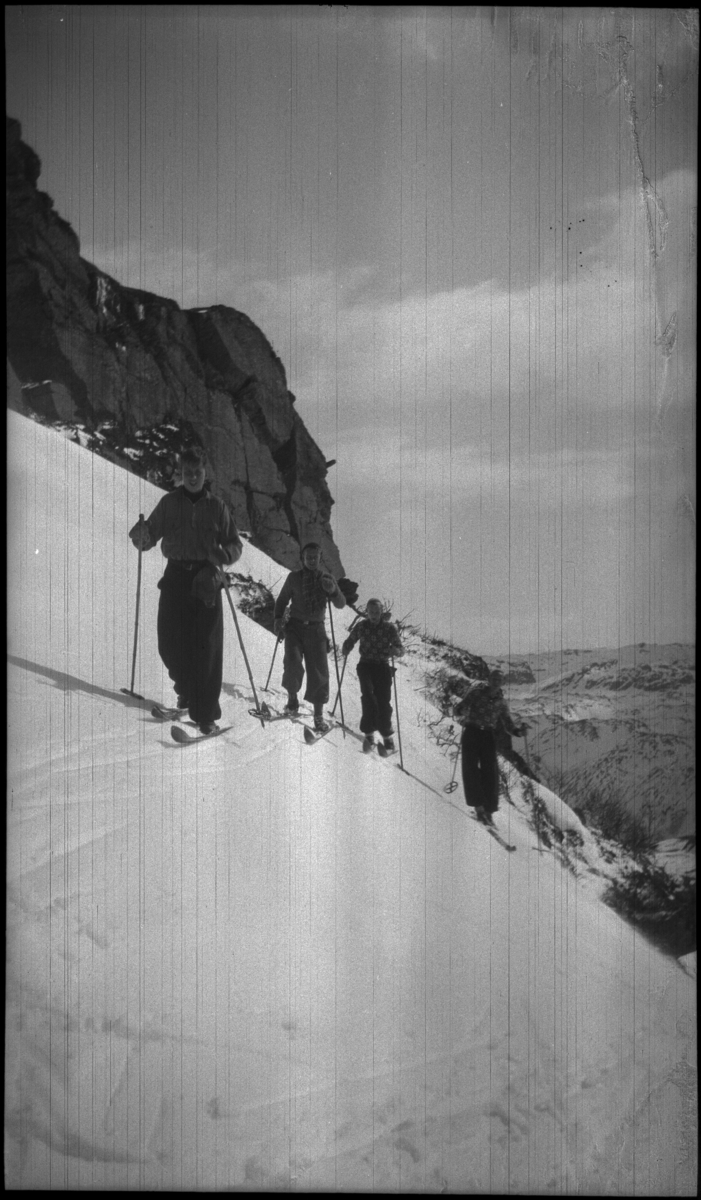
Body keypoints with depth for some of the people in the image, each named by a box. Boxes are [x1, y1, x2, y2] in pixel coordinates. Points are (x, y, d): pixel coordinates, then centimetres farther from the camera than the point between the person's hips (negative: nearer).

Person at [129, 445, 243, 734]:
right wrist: (140, 535, -18)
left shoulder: (217, 506, 8)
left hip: (207, 579, -1)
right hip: (176, 577, 1)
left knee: (207, 648, -6)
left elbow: (236, 545, 9)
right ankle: (185, 688, 32)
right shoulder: (169, 502, 9)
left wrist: (224, 554, -14)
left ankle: (206, 713, 0)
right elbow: (149, 538, 6)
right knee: (171, 643, 1)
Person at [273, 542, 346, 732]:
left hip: (316, 629, 1)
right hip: (295, 626, -1)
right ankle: (292, 698, 7)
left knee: (319, 672, -2)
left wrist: (333, 591, -23)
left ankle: (318, 716, 9)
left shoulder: (327, 578, 4)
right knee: (293, 664, -21)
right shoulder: (293, 577, 2)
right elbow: (282, 600, 12)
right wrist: (278, 618, -3)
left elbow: (341, 604, -3)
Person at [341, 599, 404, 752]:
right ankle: (369, 732, -16)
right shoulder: (361, 627, 1)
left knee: (383, 699, -12)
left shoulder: (390, 627, -2)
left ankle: (386, 734, 8)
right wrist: (346, 649, -10)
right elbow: (350, 641, 13)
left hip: (383, 666, 0)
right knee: (368, 693, -24)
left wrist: (395, 651, -28)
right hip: (365, 665, 0)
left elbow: (401, 649, -5)